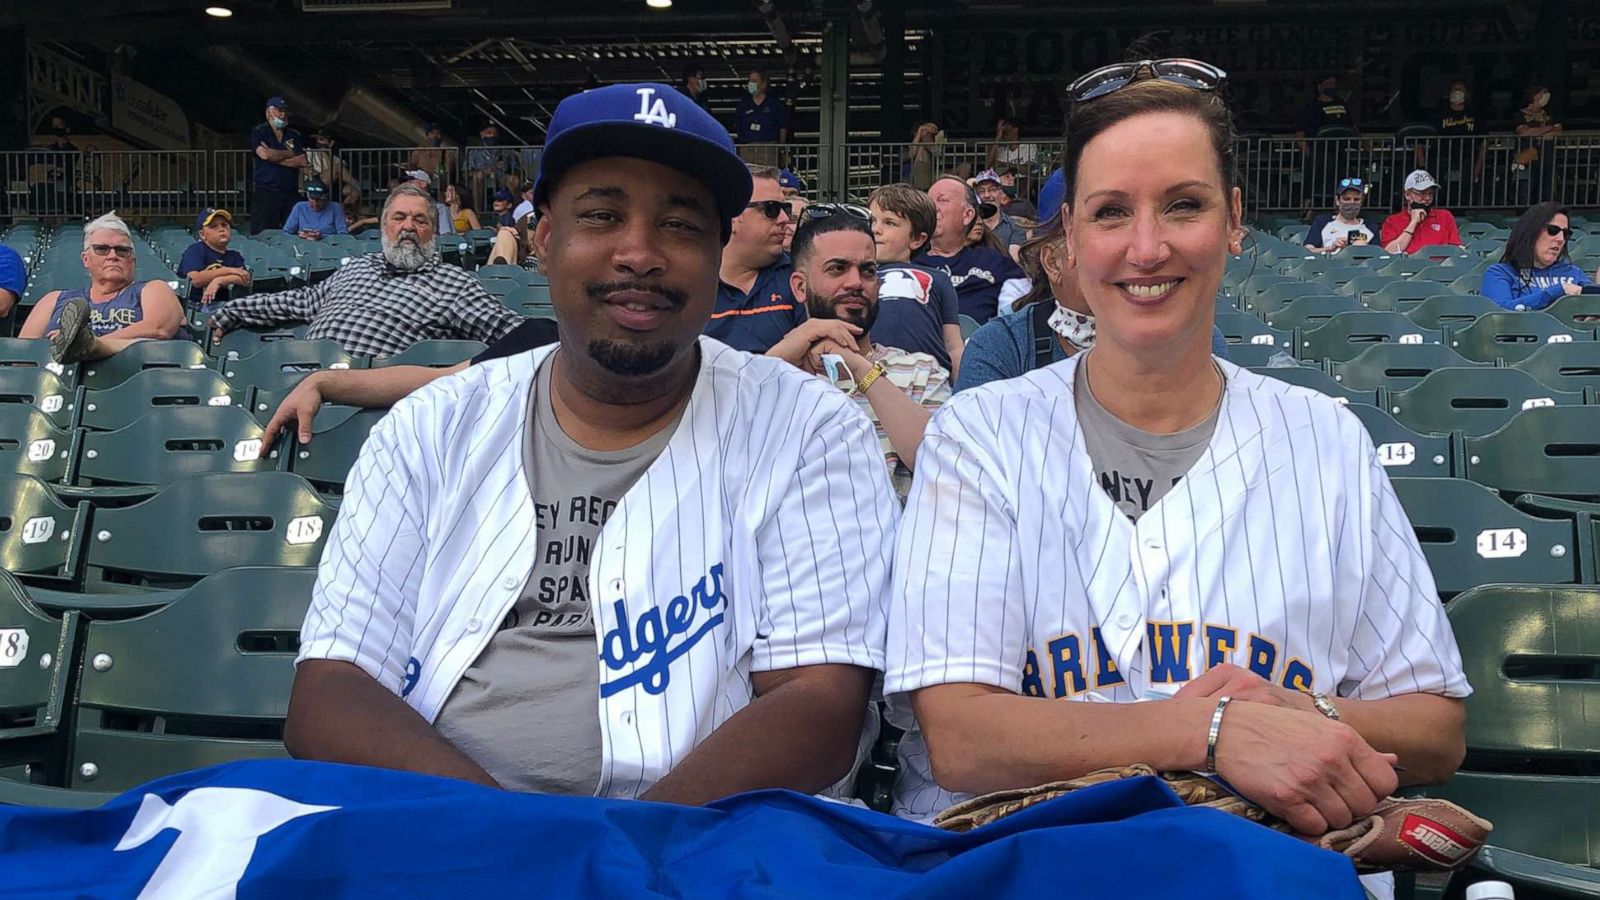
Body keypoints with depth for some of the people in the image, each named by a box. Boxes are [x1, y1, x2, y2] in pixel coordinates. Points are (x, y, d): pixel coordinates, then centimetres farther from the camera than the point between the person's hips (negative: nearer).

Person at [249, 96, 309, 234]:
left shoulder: (295, 135, 16)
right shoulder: (258, 132, 7)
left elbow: (303, 161, 2)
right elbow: (264, 154, -11)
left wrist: (276, 157, -6)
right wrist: (291, 153, 2)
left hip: (291, 193, 3)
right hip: (265, 192, -3)